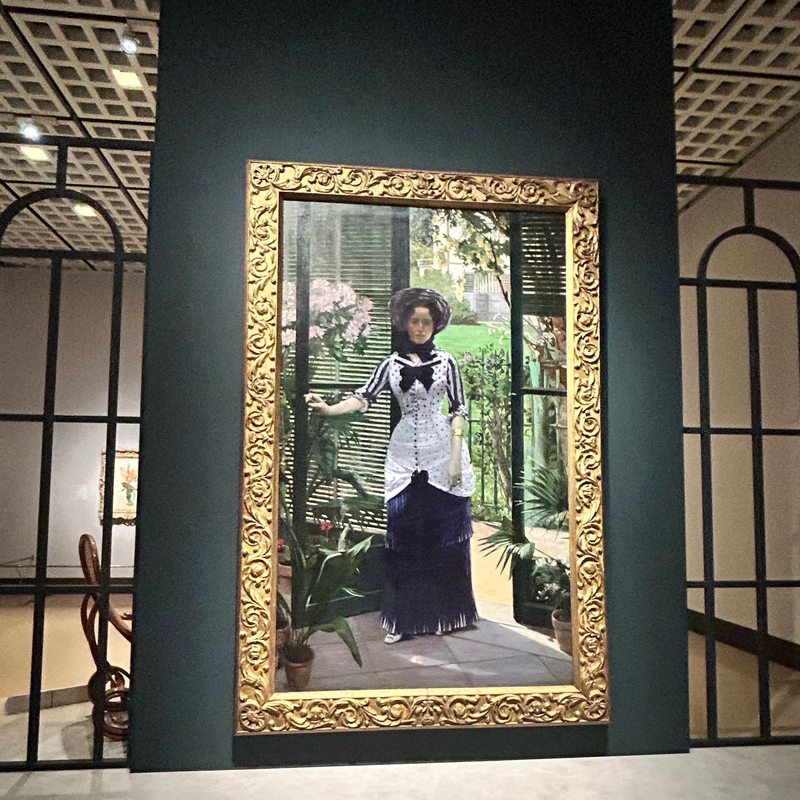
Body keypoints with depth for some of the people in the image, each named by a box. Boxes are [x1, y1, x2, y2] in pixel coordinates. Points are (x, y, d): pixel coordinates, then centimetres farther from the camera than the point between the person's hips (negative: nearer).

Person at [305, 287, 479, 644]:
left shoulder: (446, 361, 4)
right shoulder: (392, 364, 7)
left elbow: (458, 409, 1)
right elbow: (364, 397, -1)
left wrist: (456, 457, -6)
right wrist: (330, 408, -18)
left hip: (441, 454, -1)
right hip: (404, 454, 1)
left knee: (445, 537, 4)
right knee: (402, 538, 3)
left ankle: (445, 612, 19)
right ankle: (402, 617, 12)